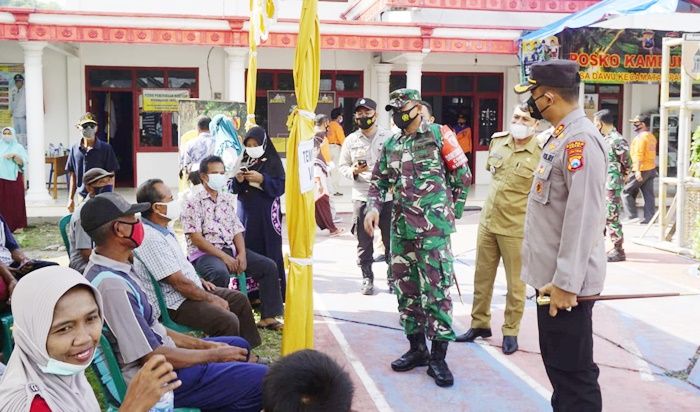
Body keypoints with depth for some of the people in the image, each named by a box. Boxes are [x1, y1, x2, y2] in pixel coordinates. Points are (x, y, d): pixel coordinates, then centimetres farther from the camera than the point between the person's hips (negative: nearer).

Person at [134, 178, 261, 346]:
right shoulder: (150, 238, -25)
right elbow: (179, 282, -24)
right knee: (228, 321, -25)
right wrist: (211, 299, -14)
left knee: (240, 299, 11)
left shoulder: (162, 230, 6)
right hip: (175, 304, -11)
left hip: (192, 289, 11)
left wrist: (200, 281, 15)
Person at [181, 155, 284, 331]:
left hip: (231, 249, 7)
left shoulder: (227, 200, 17)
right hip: (204, 253, -7)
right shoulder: (193, 202, -3)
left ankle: (268, 317, -3)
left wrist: (242, 254, -6)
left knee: (269, 266, -6)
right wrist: (224, 257, -18)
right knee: (220, 273, -39)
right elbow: (196, 238, -12)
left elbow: (237, 231, 13)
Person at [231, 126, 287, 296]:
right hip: (245, 213, 4)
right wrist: (238, 181, -11)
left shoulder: (273, 162, -1)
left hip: (266, 214, -4)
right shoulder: (243, 161, 10)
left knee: (269, 251, -4)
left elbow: (280, 187, -8)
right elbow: (233, 189, 10)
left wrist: (261, 179, -19)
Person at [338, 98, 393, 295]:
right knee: (364, 241, 6)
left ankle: (393, 277, 20)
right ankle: (367, 278, 19)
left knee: (391, 240, 5)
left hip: (387, 196, -1)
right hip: (361, 197, 2)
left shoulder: (389, 137, 1)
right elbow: (342, 166, 12)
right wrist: (353, 171, -8)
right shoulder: (350, 140, 7)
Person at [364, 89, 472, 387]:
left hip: (433, 228, -6)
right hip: (401, 228, 6)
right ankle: (416, 348, 23)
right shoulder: (391, 145, 13)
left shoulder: (438, 135, -2)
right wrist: (373, 207, 0)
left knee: (436, 289, -6)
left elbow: (462, 176, 1)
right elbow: (379, 180, 18)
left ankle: (438, 356, 3)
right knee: (405, 289, 10)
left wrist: (452, 213, 2)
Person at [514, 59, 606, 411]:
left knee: (574, 371, 1)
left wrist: (566, 282, -24)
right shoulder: (560, 136, 13)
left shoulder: (580, 140, -19)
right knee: (557, 363, 20)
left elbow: (584, 217, -24)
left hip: (565, 282, -10)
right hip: (551, 276, 10)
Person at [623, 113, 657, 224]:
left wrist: (637, 171, -27)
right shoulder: (652, 136, 14)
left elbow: (638, 155, -22)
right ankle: (649, 217, 10)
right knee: (649, 194, 9)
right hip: (651, 168, 9)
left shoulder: (640, 137, -14)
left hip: (641, 169, -9)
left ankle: (632, 217, -3)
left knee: (626, 192, -1)